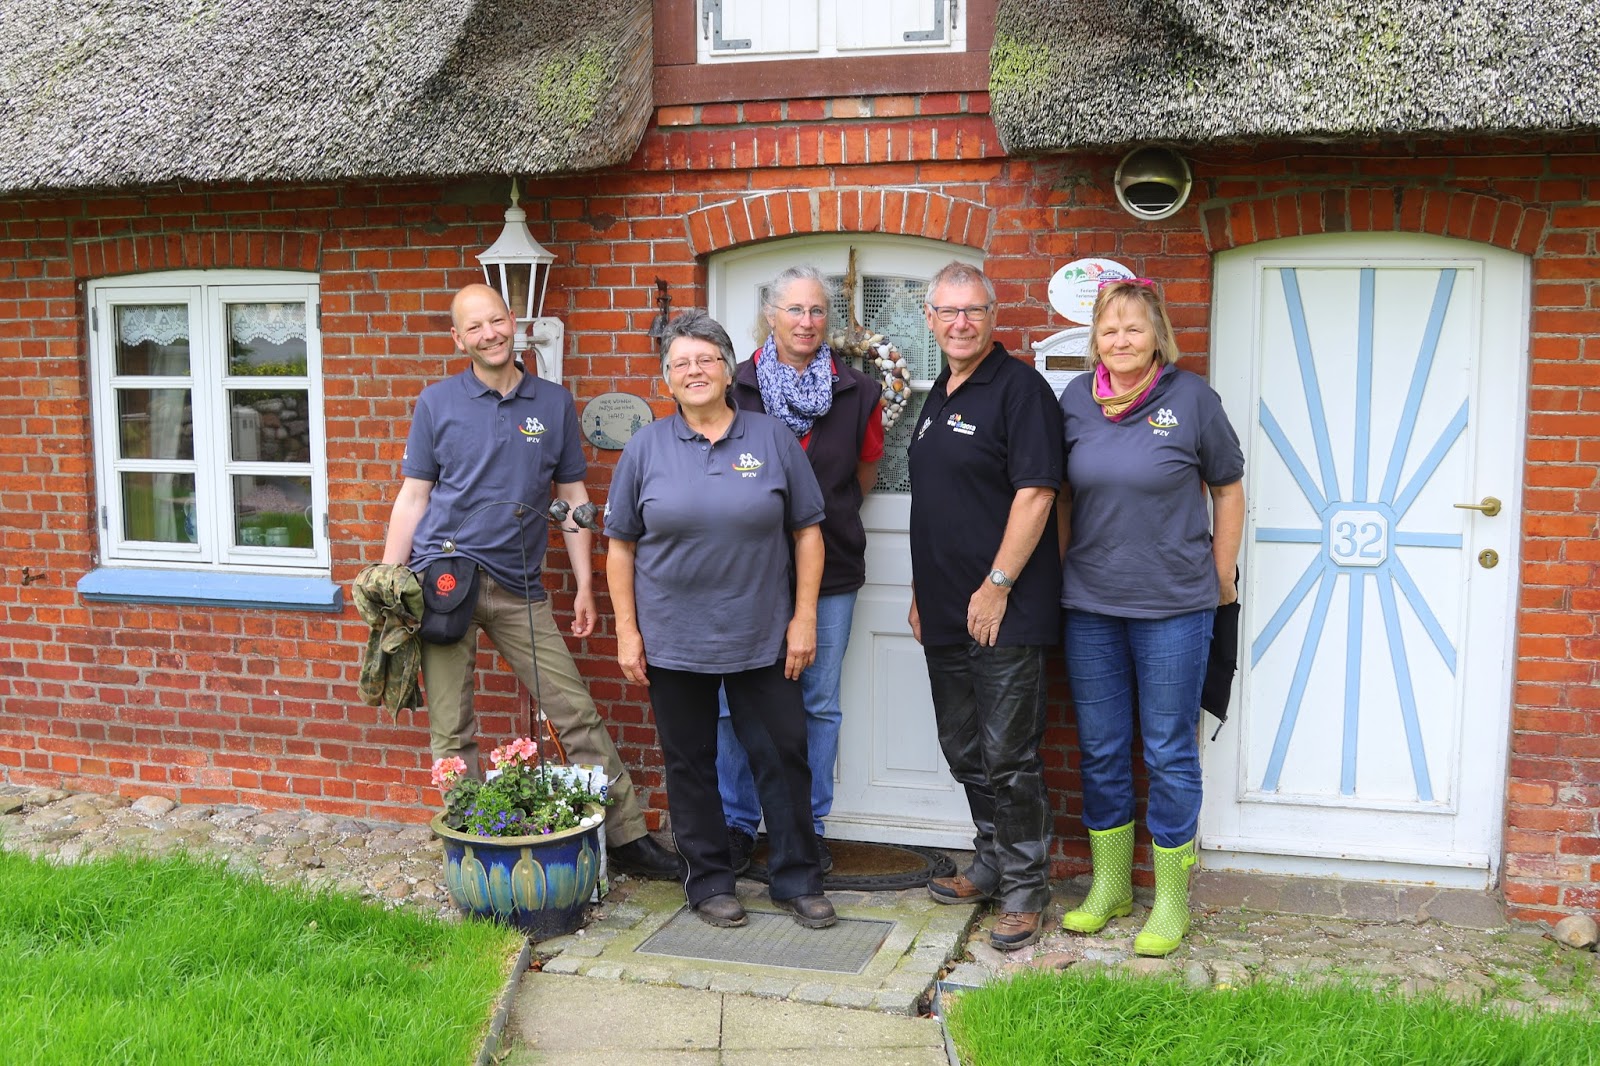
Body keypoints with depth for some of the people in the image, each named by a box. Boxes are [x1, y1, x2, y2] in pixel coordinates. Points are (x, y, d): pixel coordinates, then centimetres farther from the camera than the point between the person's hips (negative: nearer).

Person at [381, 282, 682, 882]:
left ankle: (626, 838, 8)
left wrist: (585, 586, 6)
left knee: (577, 714, 0)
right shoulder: (437, 403, 5)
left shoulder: (554, 403, 9)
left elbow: (573, 498, 11)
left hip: (519, 586, 1)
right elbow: (413, 498, 6)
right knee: (452, 735, 2)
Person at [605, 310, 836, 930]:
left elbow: (807, 531, 3)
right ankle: (709, 882, 25)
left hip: (762, 640, 0)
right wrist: (627, 631, -1)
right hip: (673, 642, 0)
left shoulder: (772, 439, 1)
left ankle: (796, 880, 21)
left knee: (783, 758, 6)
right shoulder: (645, 449, 1)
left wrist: (804, 618, -3)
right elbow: (620, 546, 4)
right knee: (690, 764, 10)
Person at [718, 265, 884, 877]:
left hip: (830, 569, 1)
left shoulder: (856, 393, 2)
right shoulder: (735, 388, -1)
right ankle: (737, 824, 19)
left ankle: (809, 824, 22)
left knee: (820, 704, 8)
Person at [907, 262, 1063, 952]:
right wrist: (922, 592, 19)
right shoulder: (939, 396, 16)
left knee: (1008, 758, -2)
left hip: (1004, 613, -8)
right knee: (964, 753, 16)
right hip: (945, 613, 8)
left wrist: (996, 588, -18)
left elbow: (1035, 494, -17)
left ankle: (1025, 889, 12)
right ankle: (991, 868, 31)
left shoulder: (1019, 388, -10)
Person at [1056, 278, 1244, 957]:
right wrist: (1062, 572, 12)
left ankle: (1172, 901, 18)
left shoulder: (1191, 398, -6)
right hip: (1089, 605, 3)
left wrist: (1221, 576, 3)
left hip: (1173, 607, -3)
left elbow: (1227, 490, 3)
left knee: (1170, 754, 4)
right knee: (1100, 752, 12)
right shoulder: (1076, 399, 3)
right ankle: (1109, 886, 28)